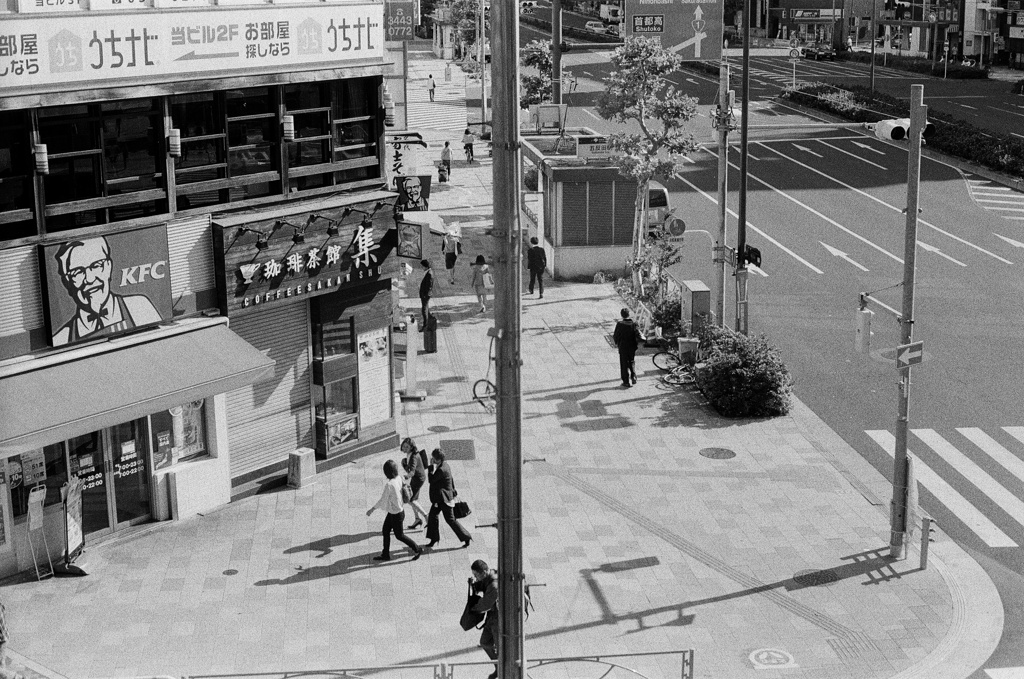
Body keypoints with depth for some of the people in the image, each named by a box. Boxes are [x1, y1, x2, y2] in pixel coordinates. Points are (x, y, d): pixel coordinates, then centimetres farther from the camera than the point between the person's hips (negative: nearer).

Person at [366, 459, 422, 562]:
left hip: (396, 515, -8)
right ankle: (385, 554, 28)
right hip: (392, 512, 8)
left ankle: (417, 550, 26)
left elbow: (382, 500, -24)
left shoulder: (389, 484, -31)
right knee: (385, 531, 17)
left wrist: (372, 509, -12)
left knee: (399, 536, 11)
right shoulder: (399, 478, -8)